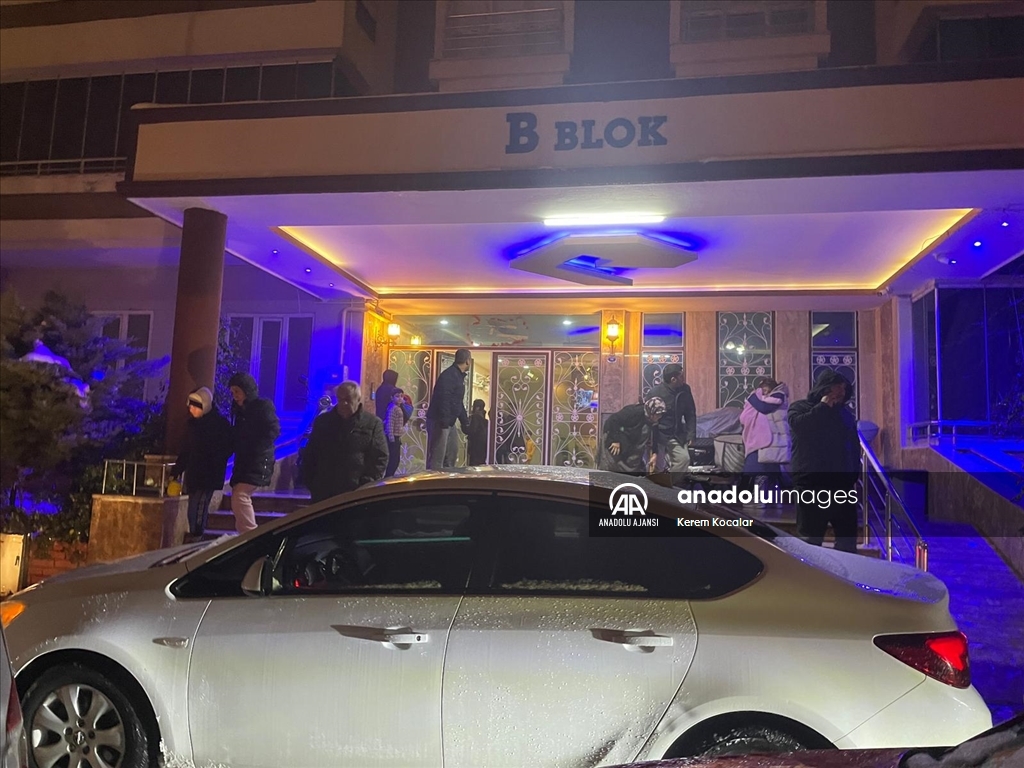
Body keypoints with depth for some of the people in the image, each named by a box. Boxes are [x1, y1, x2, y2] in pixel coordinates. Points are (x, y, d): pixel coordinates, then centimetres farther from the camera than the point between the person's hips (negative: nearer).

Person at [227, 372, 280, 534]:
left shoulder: (263, 406, -7)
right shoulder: (239, 410, 15)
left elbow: (273, 430, -14)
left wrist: (254, 449, -15)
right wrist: (236, 446, 2)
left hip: (259, 461, -8)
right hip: (243, 461, 8)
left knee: (239, 497, -19)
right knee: (240, 498, 9)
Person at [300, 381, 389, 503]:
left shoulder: (373, 424, 3)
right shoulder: (323, 421, 14)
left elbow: (380, 458, -1)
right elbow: (310, 455, 17)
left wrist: (367, 486, -11)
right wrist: (310, 483, 6)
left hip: (356, 494, -3)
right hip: (323, 493, 3)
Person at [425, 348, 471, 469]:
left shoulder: (459, 376, 15)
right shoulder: (449, 375, -18)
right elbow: (443, 400, -28)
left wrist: (465, 421, 23)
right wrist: (444, 421, -31)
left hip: (449, 422, 11)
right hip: (439, 422, -11)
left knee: (452, 453, 17)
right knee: (437, 457, -9)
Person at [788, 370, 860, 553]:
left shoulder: (844, 413, 21)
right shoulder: (801, 407, 5)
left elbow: (854, 445, 24)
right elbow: (797, 424, -19)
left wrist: (854, 473, 11)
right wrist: (823, 407, -8)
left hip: (842, 481, 6)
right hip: (812, 480, -6)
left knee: (847, 537, 8)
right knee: (811, 538, -6)